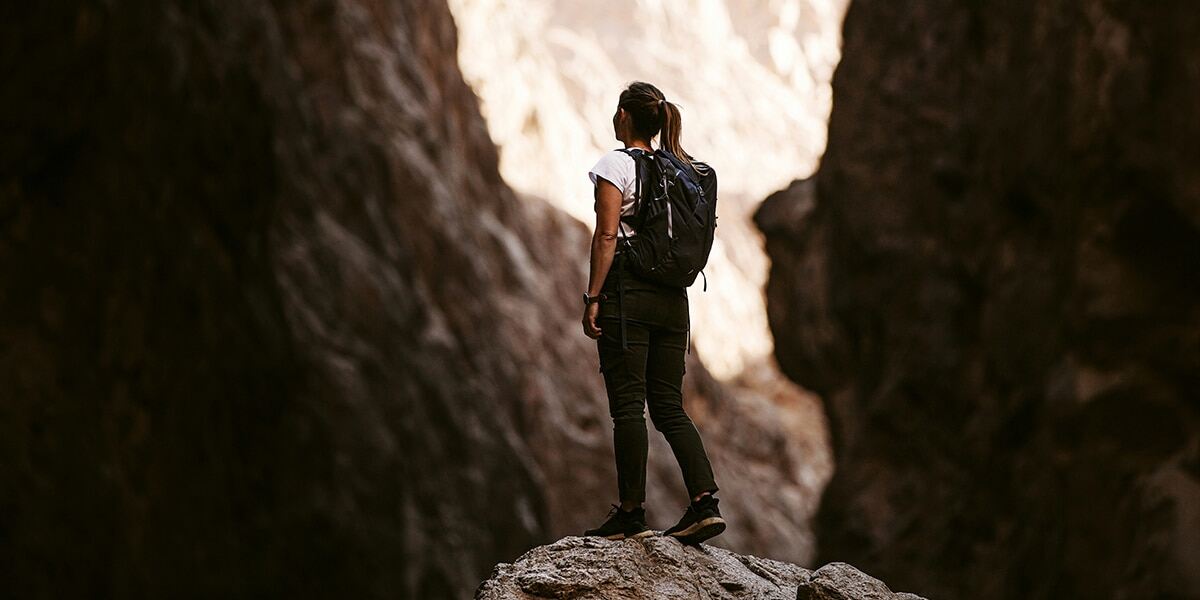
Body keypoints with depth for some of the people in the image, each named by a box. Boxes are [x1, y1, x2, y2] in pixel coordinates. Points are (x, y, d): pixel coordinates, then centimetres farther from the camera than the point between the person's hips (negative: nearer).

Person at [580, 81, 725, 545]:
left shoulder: (616, 165, -6)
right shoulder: (679, 171, 14)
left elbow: (606, 236, -13)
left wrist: (592, 297, -12)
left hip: (627, 292, -6)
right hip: (672, 297, 6)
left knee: (628, 406, -3)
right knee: (669, 407, 8)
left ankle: (631, 514, -1)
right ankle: (705, 503, -3)